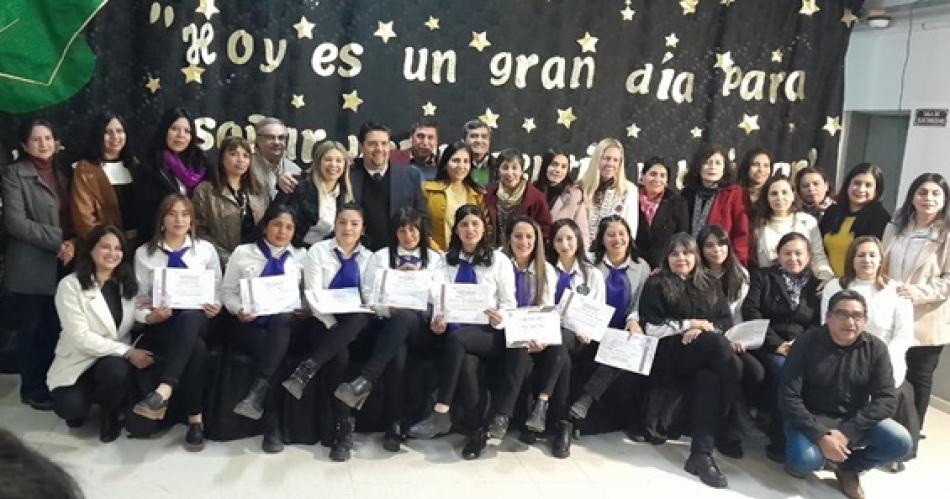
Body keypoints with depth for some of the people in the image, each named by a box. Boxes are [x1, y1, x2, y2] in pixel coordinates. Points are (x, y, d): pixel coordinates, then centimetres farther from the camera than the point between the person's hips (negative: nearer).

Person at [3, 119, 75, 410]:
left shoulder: (61, 173, 16)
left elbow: (72, 217, 16)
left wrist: (73, 242, -4)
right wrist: (58, 240, -16)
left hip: (62, 266, 5)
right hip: (31, 268, -5)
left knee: (54, 330, 9)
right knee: (31, 330, 4)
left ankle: (51, 384, 21)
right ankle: (32, 390, 15)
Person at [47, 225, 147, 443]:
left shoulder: (128, 283, 5)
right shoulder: (70, 285, -10)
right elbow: (80, 337, -19)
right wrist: (127, 352, -26)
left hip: (116, 361, 3)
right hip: (78, 362, -2)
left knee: (116, 369, -32)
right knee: (72, 409, -27)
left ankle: (109, 414, 0)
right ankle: (83, 404, 12)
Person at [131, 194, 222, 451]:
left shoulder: (206, 249, 11)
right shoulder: (144, 253, 9)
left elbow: (218, 290, 12)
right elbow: (138, 300, 6)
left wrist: (215, 306, -10)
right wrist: (150, 317, -15)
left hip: (197, 320, 0)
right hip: (160, 325, 0)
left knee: (188, 318, -40)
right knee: (197, 348, -35)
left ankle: (163, 391, -53)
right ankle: (195, 419, -30)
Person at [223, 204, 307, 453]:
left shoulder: (301, 257, 14)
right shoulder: (242, 253, 11)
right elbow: (228, 291, 12)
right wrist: (239, 310, -8)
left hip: (286, 324, 0)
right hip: (251, 325, 0)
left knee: (281, 319, -38)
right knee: (269, 348, -34)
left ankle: (257, 393, -42)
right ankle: (273, 423, -29)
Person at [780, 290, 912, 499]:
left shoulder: (876, 348, -5)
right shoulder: (806, 344, -12)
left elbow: (886, 398, -10)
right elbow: (789, 397, -15)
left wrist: (847, 432, -22)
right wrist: (820, 436, -26)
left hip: (855, 421, 4)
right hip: (813, 419, -3)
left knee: (900, 442, -20)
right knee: (804, 460, -31)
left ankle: (849, 468, 6)